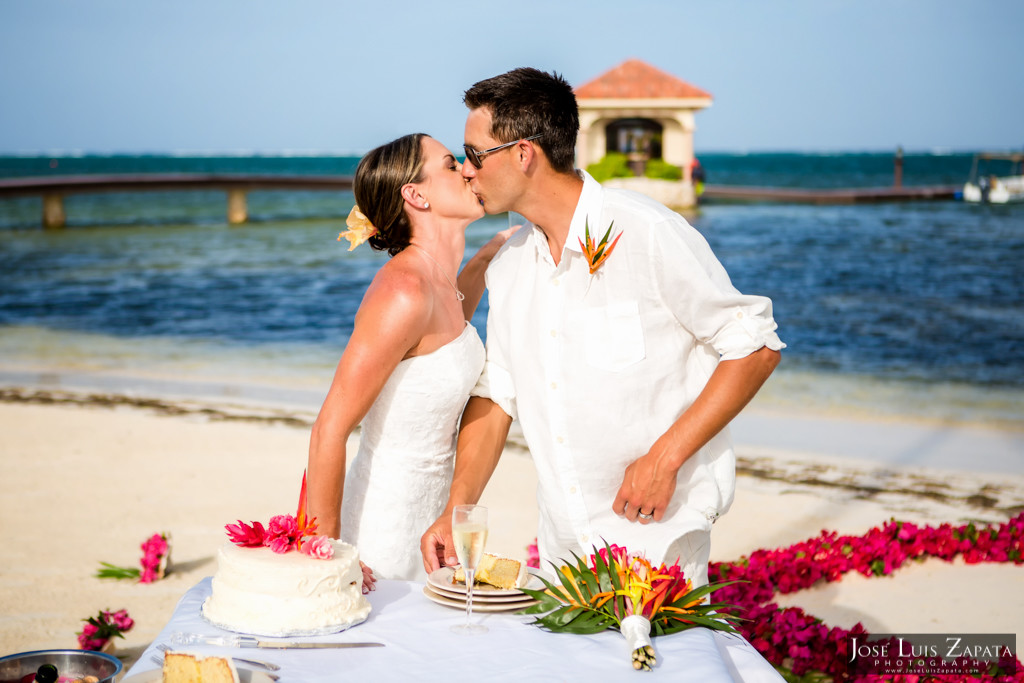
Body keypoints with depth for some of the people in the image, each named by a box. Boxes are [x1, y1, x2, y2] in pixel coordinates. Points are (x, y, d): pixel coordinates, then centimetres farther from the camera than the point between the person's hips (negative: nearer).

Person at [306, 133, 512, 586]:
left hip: (427, 510, 9)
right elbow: (329, 430, -23)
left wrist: (483, 262, 18)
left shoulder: (435, 280, 2)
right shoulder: (403, 293, -23)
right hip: (384, 530, -9)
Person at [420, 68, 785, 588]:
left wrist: (663, 458, -18)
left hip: (654, 532, -5)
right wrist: (455, 510, 1)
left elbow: (755, 347, -12)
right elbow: (495, 394, 12)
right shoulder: (508, 265, 8)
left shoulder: (646, 234, -14)